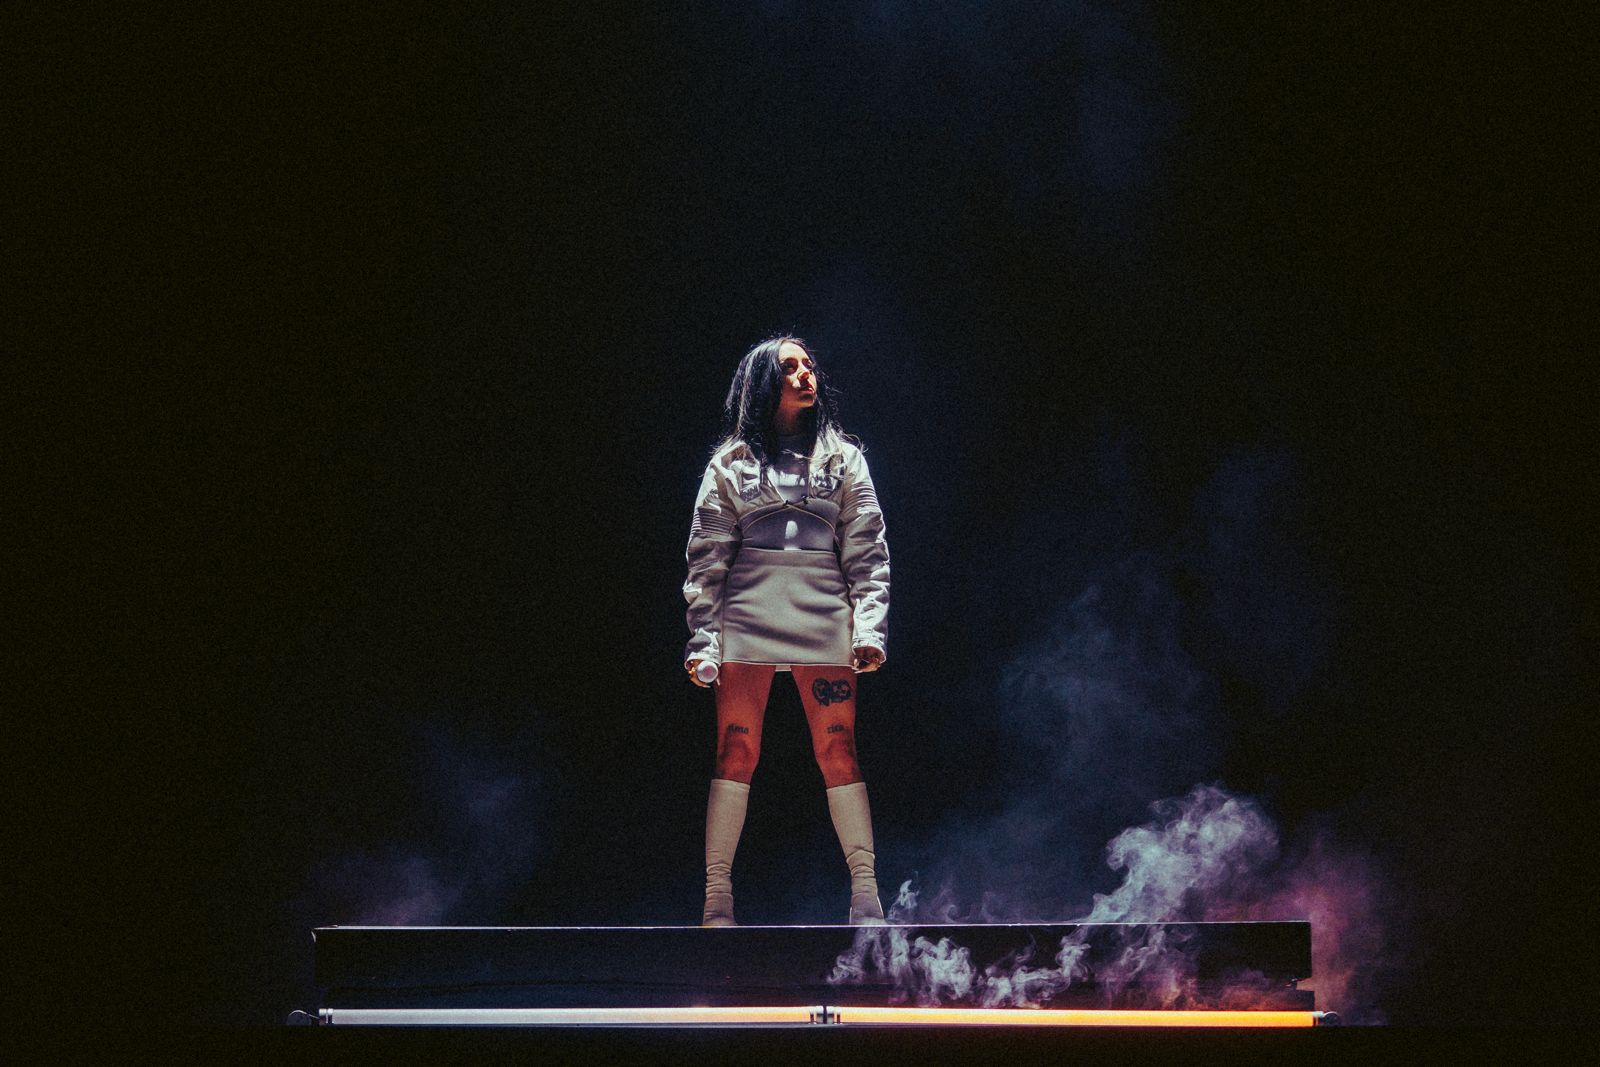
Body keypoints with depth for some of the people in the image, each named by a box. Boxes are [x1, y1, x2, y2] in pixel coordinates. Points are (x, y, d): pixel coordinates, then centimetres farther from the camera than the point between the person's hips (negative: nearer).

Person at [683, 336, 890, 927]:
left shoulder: (842, 458, 15)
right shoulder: (731, 463, 12)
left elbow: (868, 552, 9)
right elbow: (706, 558, 9)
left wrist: (870, 628, -3)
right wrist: (701, 640, -1)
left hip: (824, 623, 0)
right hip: (746, 622, 0)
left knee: (838, 751, -4)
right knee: (736, 752, -4)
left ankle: (866, 893, -2)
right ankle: (717, 894, -1)